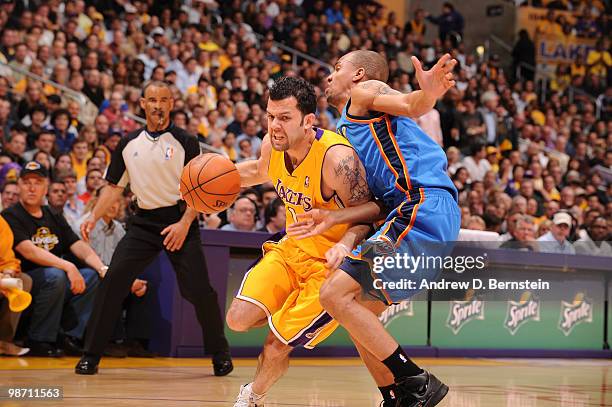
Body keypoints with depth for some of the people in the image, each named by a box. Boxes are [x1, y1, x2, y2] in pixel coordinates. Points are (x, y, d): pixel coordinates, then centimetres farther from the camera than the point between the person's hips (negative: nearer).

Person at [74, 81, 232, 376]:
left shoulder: (185, 142, -2)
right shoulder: (129, 144, 9)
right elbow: (114, 186, 14)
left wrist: (185, 224, -16)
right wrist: (94, 216, 1)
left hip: (179, 221, -3)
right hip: (144, 221, 3)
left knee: (198, 289, -7)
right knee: (112, 282, -11)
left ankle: (220, 354, 14)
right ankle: (91, 356, -4)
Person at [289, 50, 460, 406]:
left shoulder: (365, 91, 8)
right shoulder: (350, 130, 31)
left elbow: (412, 106, -15)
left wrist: (430, 92, -38)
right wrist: (333, 219, 7)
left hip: (423, 208, -10)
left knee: (335, 294, -14)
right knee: (359, 307, 16)